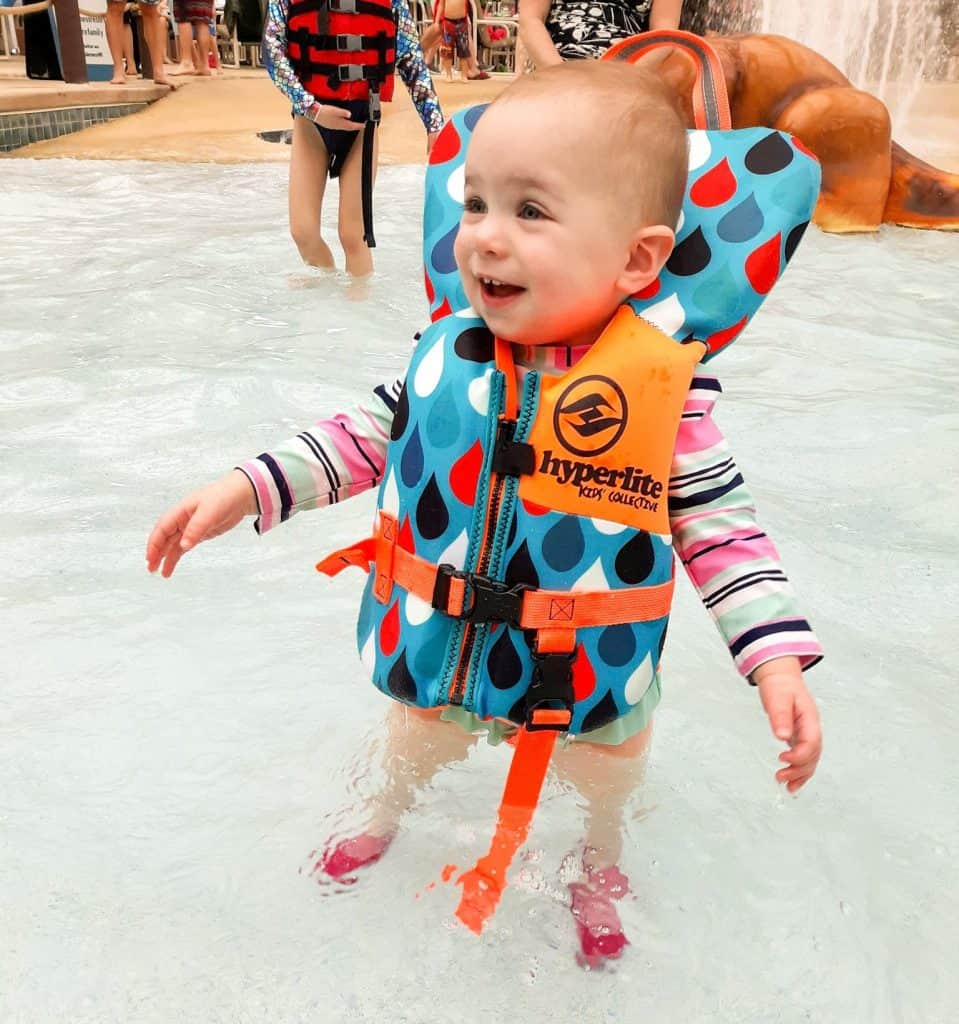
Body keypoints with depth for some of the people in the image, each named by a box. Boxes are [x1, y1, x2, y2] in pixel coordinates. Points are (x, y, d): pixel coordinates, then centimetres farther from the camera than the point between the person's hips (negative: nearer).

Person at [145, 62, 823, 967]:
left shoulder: (664, 390, -23)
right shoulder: (441, 356, -15)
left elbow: (718, 524, -17)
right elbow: (363, 436, -2)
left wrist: (777, 656, -24)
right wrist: (249, 487, -10)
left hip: (591, 681, -2)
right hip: (434, 656, 3)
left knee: (601, 792, 26)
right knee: (417, 749, 31)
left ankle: (598, 866, 62)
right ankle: (386, 820, 67)